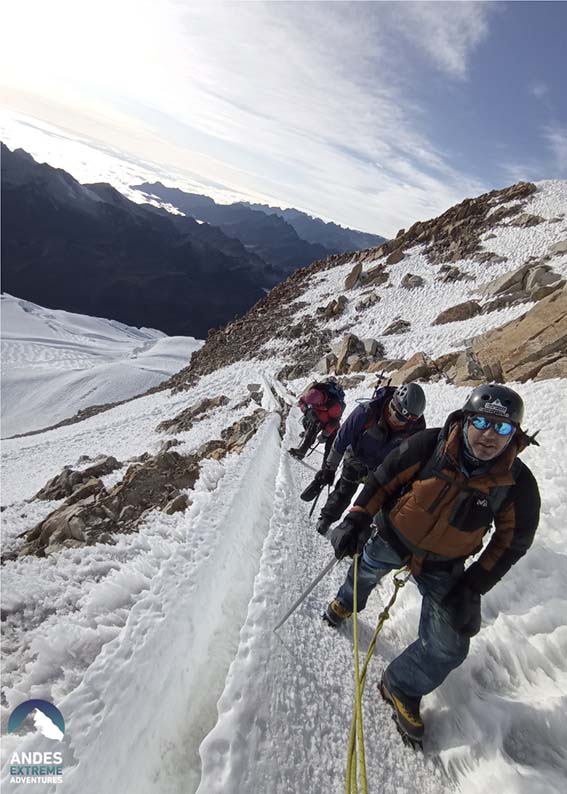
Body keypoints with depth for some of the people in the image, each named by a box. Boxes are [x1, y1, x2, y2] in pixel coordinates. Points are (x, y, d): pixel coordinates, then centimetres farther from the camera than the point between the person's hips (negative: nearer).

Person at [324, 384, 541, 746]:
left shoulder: (519, 484, -24)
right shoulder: (429, 445, -30)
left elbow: (512, 541, -8)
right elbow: (384, 479, -16)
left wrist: (473, 587, -10)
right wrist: (357, 519, -21)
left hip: (443, 566, 1)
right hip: (393, 538, 0)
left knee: (448, 648, -2)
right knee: (366, 572, 28)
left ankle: (401, 688, 30)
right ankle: (347, 602, 67)